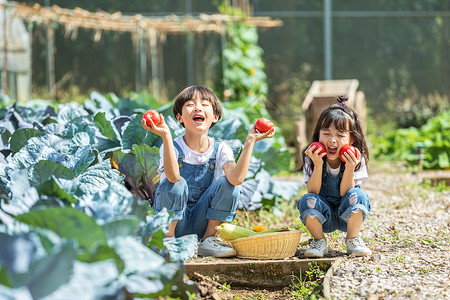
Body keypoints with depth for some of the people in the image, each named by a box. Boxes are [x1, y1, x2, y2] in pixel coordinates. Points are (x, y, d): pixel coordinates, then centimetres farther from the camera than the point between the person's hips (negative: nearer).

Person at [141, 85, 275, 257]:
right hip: (176, 223, -3)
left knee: (227, 183, -18)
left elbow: (236, 178, -26)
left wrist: (250, 142, -27)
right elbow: (173, 176, -35)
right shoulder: (173, 147, -11)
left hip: (200, 225, 3)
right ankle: (167, 240, -13)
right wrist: (165, 136, -42)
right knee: (175, 184, -30)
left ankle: (208, 241, -8)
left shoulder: (220, 150, -4)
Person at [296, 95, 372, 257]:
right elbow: (313, 192, -19)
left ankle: (352, 239, -7)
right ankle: (319, 241, -5)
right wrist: (318, 166, -31)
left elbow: (345, 194, -19)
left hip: (347, 217, 0)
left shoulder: (356, 159, -13)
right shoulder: (311, 159, -12)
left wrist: (349, 169, -34)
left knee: (357, 195, -30)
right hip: (323, 217, 0)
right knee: (307, 200, -29)